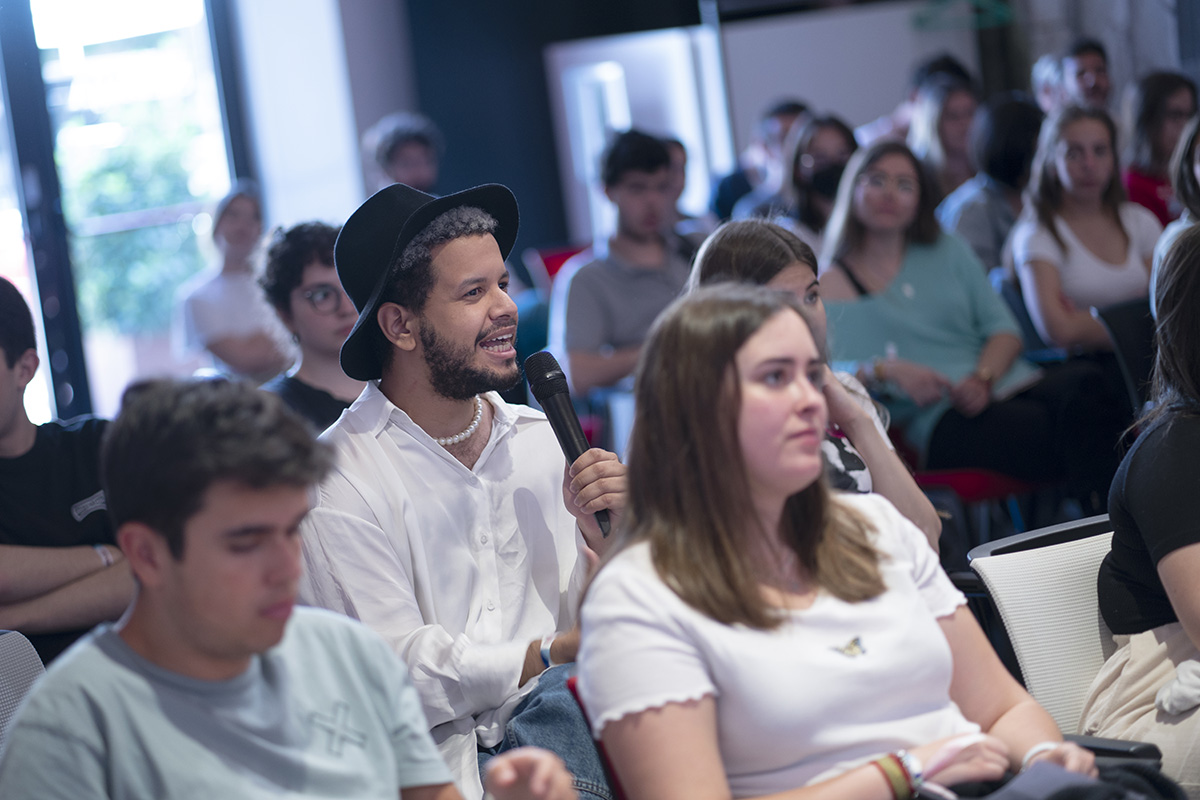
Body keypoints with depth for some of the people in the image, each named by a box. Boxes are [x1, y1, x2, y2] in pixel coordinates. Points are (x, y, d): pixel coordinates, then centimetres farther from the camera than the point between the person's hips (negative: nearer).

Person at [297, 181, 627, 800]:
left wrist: (611, 530, -4)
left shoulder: (544, 440, 12)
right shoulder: (338, 478, -7)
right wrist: (557, 651, -18)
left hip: (560, 719, 6)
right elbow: (395, 670, -16)